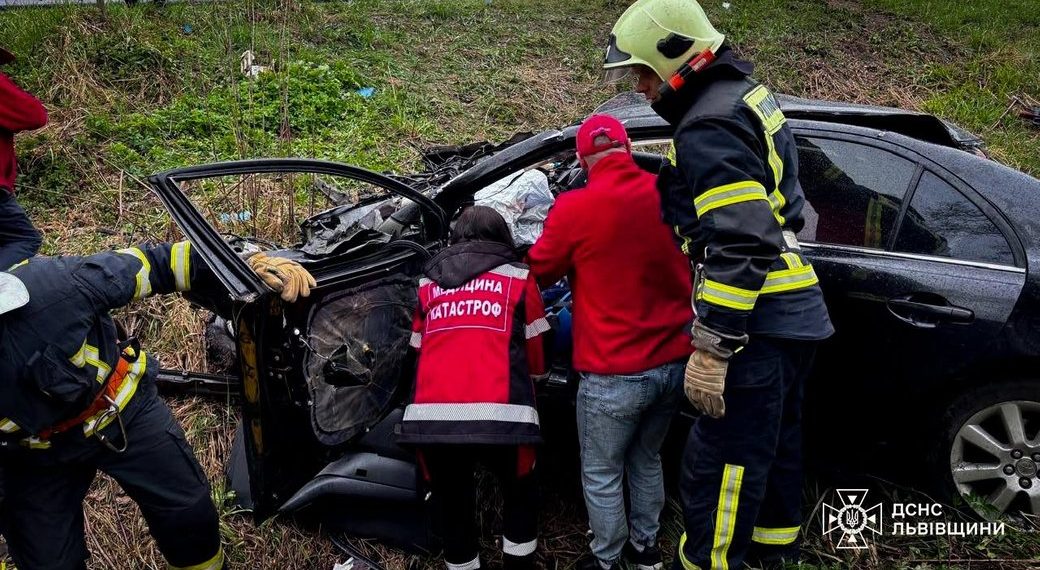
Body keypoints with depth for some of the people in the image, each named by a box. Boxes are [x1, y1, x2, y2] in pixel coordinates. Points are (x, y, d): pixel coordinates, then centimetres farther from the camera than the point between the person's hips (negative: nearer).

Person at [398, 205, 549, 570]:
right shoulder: (518, 276, 14)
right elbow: (537, 361, 19)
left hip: (430, 417, 2)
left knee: (453, 512, 19)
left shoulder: (429, 281, 21)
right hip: (498, 415, -2)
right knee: (520, 497, 23)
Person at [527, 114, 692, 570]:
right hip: (675, 362, 6)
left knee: (601, 476, 14)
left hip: (615, 373, -5)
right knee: (647, 458, 26)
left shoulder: (575, 208, -15)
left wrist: (578, 261, 20)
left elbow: (540, 272, 1)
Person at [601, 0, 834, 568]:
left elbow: (742, 249, -28)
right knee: (775, 439, 26)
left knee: (719, 464, -4)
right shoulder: (746, 95, 13)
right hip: (792, 314, 11)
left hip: (757, 327, -11)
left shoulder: (709, 129, -19)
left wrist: (711, 348, -27)